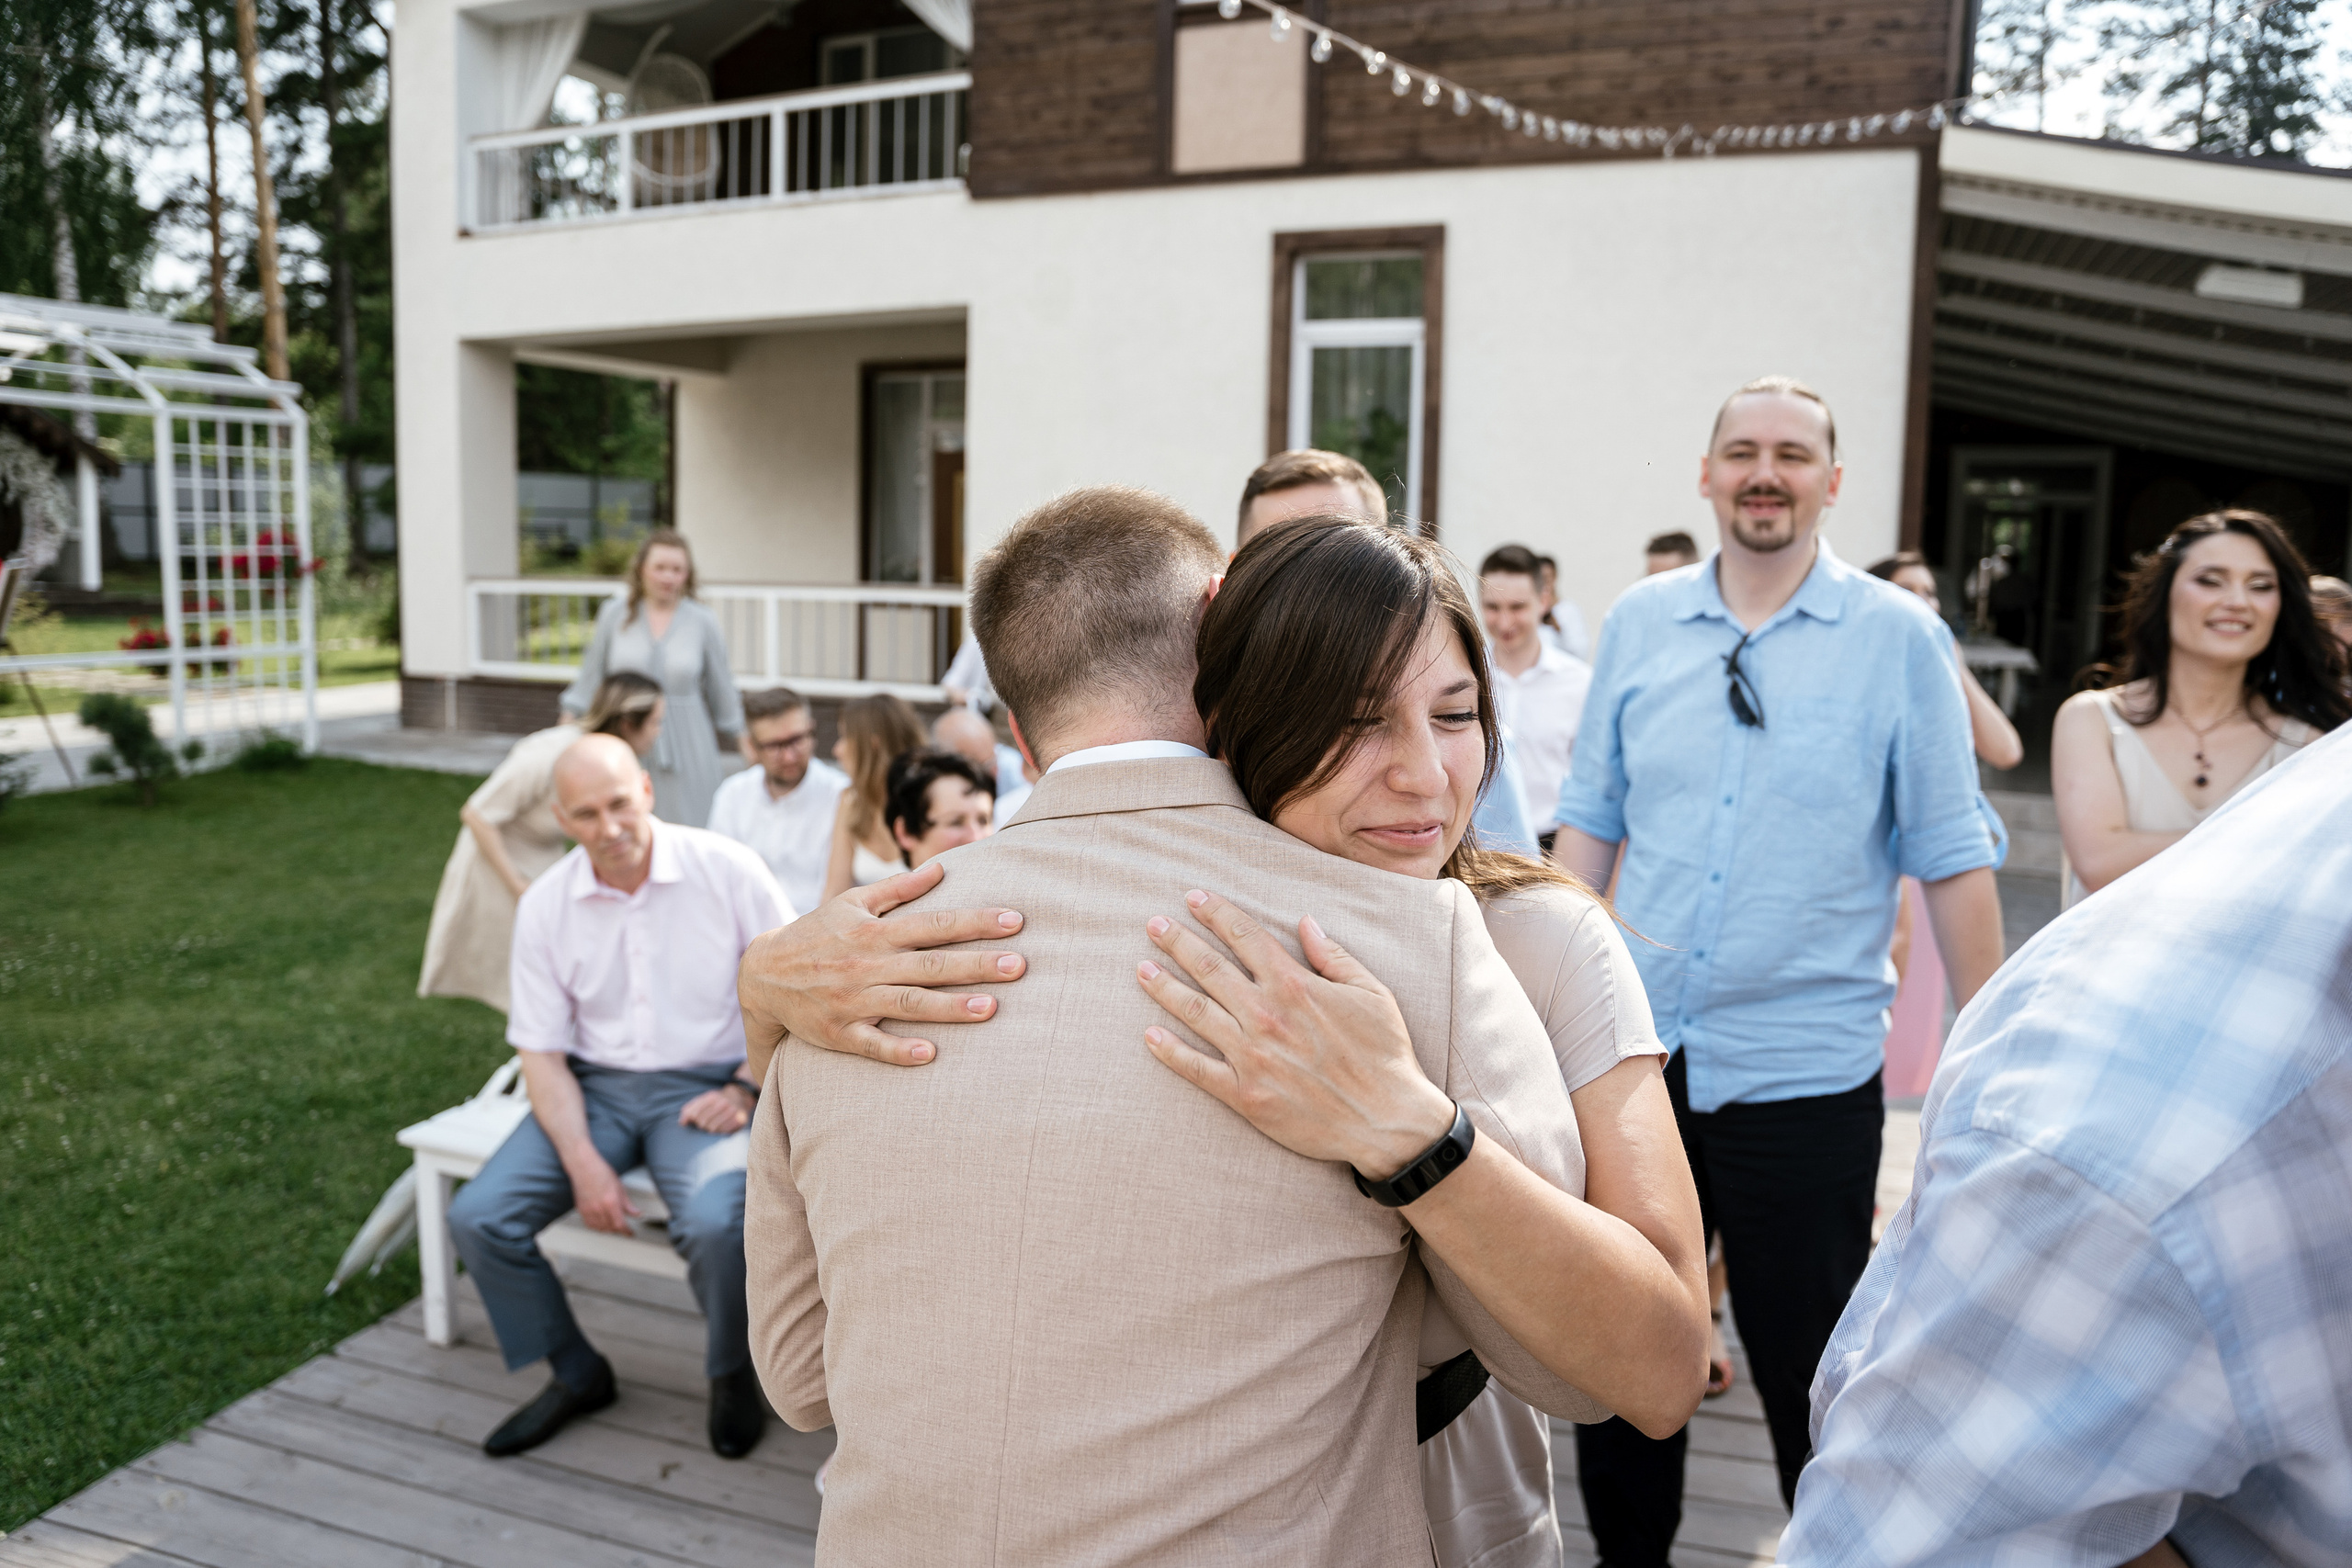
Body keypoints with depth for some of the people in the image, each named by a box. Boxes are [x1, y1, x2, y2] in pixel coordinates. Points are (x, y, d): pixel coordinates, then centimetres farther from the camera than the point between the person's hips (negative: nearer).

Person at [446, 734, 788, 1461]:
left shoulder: (727, 870, -10)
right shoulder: (545, 905, -1)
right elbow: (542, 1051, 1)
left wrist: (748, 1089, -14)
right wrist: (584, 1162, -13)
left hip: (704, 1087, -4)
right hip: (594, 1087, 4)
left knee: (715, 1223, -32)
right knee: (477, 1218, -14)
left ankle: (732, 1375, 2)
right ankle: (576, 1374, 12)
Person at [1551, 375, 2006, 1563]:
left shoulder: (1896, 637, -4)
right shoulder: (1639, 621, 4)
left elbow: (1951, 858, -2)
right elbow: (1589, 821, 8)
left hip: (1806, 1069, -3)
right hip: (1634, 1050, 3)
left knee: (1810, 1378, 9)